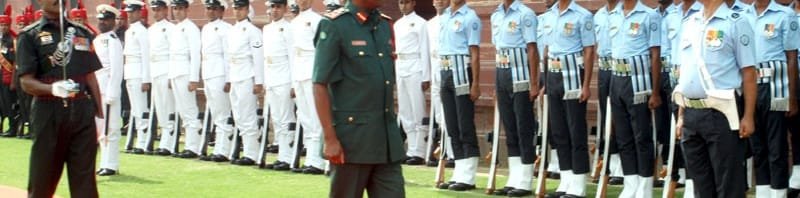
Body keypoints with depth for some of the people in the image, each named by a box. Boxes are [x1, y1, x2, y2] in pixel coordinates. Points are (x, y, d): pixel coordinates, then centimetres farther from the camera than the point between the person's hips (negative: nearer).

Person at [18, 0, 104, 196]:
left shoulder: (82, 33, 15)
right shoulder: (29, 36, 2)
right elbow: (26, 82, -6)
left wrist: (100, 115, 10)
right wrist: (53, 88, -25)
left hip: (83, 111, 3)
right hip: (49, 112, -3)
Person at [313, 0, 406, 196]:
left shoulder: (386, 25, 12)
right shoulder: (334, 25, -8)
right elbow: (320, 85, -11)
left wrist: (392, 132, 17)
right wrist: (330, 139, -16)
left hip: (388, 141, 6)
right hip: (352, 138, -6)